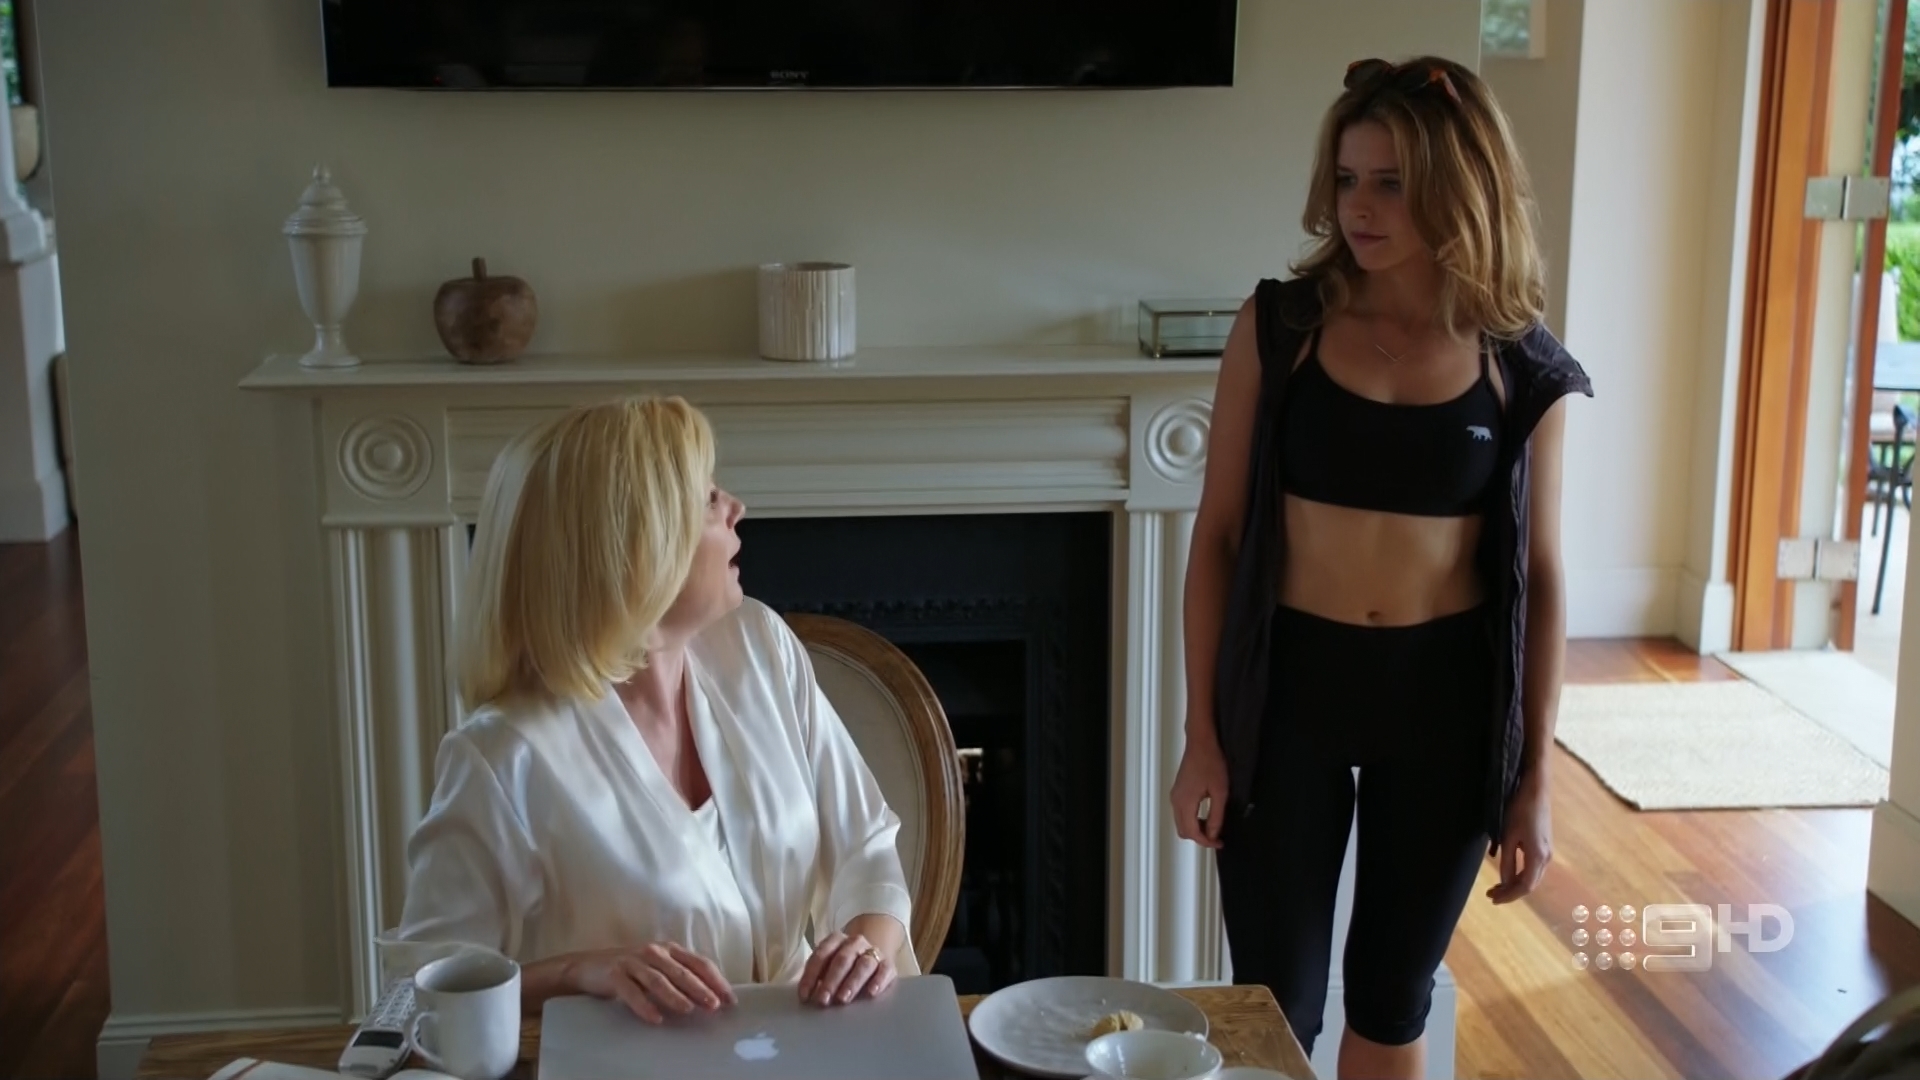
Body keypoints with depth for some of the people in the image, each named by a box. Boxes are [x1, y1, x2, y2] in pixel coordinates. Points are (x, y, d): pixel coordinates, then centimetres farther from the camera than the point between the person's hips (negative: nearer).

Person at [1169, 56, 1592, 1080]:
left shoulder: (1522, 371, -3)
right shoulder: (1278, 326, -5)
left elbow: (1538, 578, 3)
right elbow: (1217, 534, -2)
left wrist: (1534, 778, 2)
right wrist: (1201, 734, -4)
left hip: (1443, 694, 1)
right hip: (1289, 683, -1)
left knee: (1392, 997, 16)